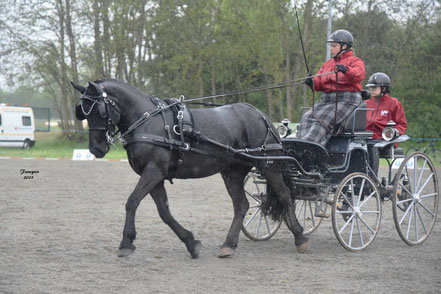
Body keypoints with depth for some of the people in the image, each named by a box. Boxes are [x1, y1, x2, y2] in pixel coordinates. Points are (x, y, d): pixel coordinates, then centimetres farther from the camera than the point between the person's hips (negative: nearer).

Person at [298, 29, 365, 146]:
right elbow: (319, 82, 15)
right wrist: (312, 82, -9)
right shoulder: (327, 64, 27)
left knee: (323, 119, -29)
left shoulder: (355, 61, 6)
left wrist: (345, 70, -38)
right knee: (307, 118, -19)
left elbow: (359, 74, -18)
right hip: (326, 100, 6)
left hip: (346, 100, -6)